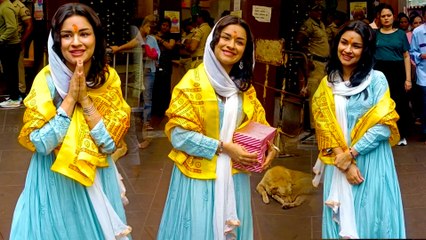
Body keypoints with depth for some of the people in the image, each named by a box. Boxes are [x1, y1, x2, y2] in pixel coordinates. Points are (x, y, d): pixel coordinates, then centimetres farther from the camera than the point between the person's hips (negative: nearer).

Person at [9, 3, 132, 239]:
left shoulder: (108, 78, -7)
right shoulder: (46, 80, -14)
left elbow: (111, 142, -12)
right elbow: (40, 144, -19)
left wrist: (84, 98, -21)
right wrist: (70, 97, -23)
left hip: (97, 179, 3)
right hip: (55, 181, -2)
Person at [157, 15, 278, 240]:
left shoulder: (244, 85, 7)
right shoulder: (193, 80, -11)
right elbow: (178, 133, -15)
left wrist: (269, 147, -10)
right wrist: (223, 147, -19)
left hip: (234, 176, 5)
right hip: (199, 176, -5)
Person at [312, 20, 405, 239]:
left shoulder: (377, 79, -4)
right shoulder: (327, 84, 5)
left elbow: (383, 126, -10)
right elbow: (325, 128, 1)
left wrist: (351, 154, -14)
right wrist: (344, 162, -11)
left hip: (372, 163, -2)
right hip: (338, 165, 3)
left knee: (372, 220, 5)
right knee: (342, 222, 9)